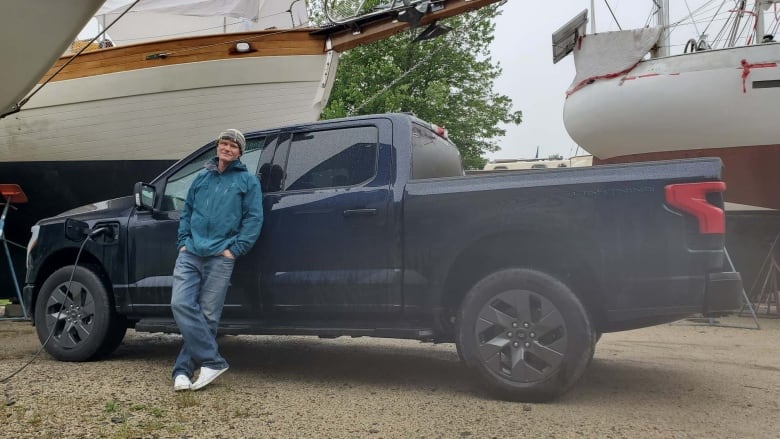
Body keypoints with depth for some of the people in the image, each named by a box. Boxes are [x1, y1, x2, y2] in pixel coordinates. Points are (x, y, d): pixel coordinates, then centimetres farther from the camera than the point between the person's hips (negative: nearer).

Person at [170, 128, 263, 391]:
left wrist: (235, 249, -8)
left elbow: (254, 218, -1)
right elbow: (186, 212, 22)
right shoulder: (202, 178, 18)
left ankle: (183, 368, 10)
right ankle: (213, 361, -5)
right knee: (181, 304, -12)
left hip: (220, 258, -4)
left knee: (207, 315, -2)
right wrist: (183, 241, 9)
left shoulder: (247, 181, 6)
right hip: (189, 254, 4)